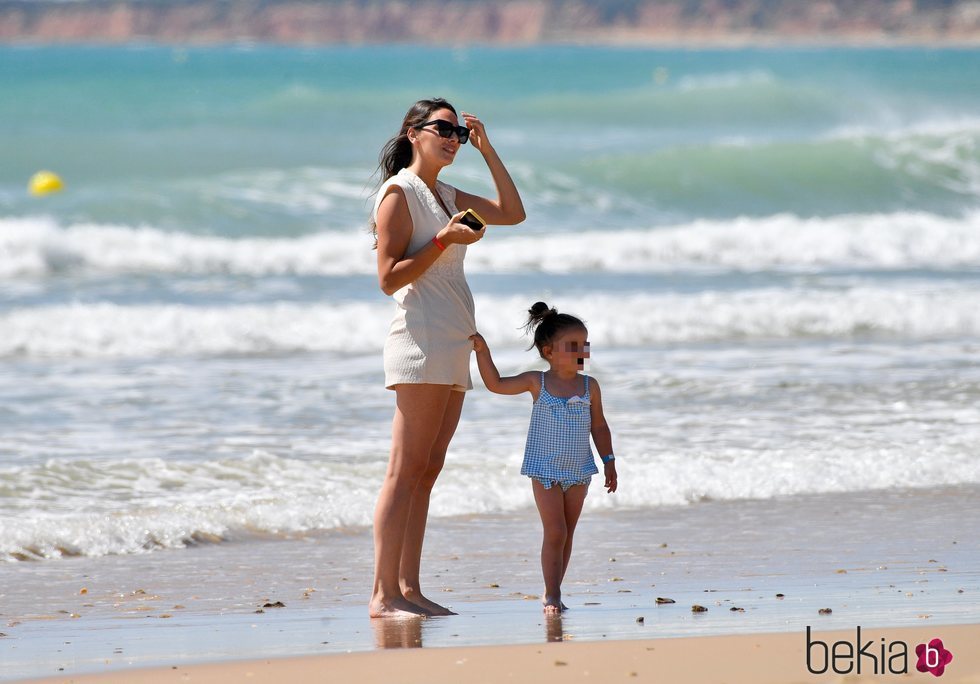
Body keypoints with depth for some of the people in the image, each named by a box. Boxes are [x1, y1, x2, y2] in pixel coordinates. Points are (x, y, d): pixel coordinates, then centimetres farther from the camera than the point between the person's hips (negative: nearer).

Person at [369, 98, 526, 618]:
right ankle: (383, 595, -16)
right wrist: (445, 240, -16)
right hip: (421, 341, -9)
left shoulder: (446, 196, 20)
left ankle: (408, 589, 4)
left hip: (453, 350, 9)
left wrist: (486, 150, 15)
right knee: (406, 471, -13)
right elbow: (389, 278, -11)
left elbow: (513, 212, 21)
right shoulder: (399, 192, -5)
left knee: (426, 472, 5)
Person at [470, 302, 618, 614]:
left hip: (578, 471, 3)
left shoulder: (590, 386, 1)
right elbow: (496, 384, -5)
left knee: (567, 534, 7)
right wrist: (482, 352, -14)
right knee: (555, 532, -9)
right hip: (546, 471, -3)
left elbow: (599, 426, 9)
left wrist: (609, 461, 7)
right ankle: (552, 595, -4)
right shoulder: (537, 382, -5)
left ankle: (552, 592, 16)